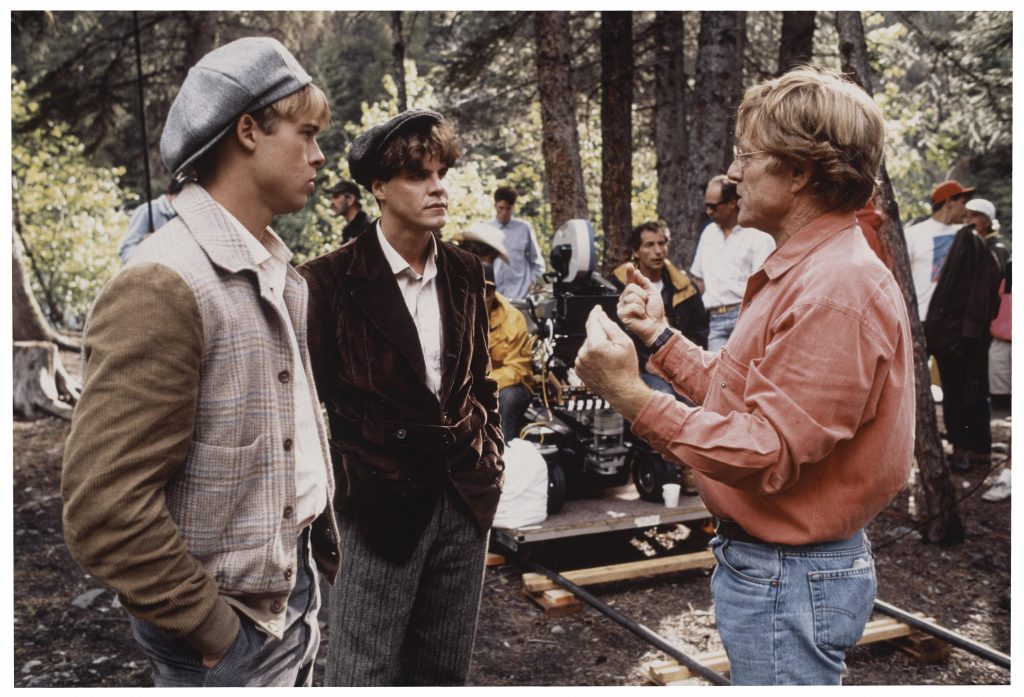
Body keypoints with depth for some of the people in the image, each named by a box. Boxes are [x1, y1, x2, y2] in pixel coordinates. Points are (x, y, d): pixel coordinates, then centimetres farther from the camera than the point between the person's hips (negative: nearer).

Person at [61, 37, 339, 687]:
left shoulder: (280, 272, 8)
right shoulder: (162, 286, -21)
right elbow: (105, 510, -23)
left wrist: (321, 543, 10)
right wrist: (215, 633, -16)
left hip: (299, 581, 8)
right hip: (235, 618, -8)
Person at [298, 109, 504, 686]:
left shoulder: (466, 273, 7)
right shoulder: (332, 281, -10)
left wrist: (491, 460, 10)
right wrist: (345, 483, -7)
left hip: (465, 501, 5)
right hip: (382, 505, -5)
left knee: (445, 671, 17)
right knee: (365, 673, 6)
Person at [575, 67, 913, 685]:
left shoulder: (837, 290, -23)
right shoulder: (800, 270, 11)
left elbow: (767, 454, -28)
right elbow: (744, 397, 11)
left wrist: (629, 392, -30)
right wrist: (661, 335, 10)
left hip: (790, 580, -10)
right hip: (761, 558, 10)